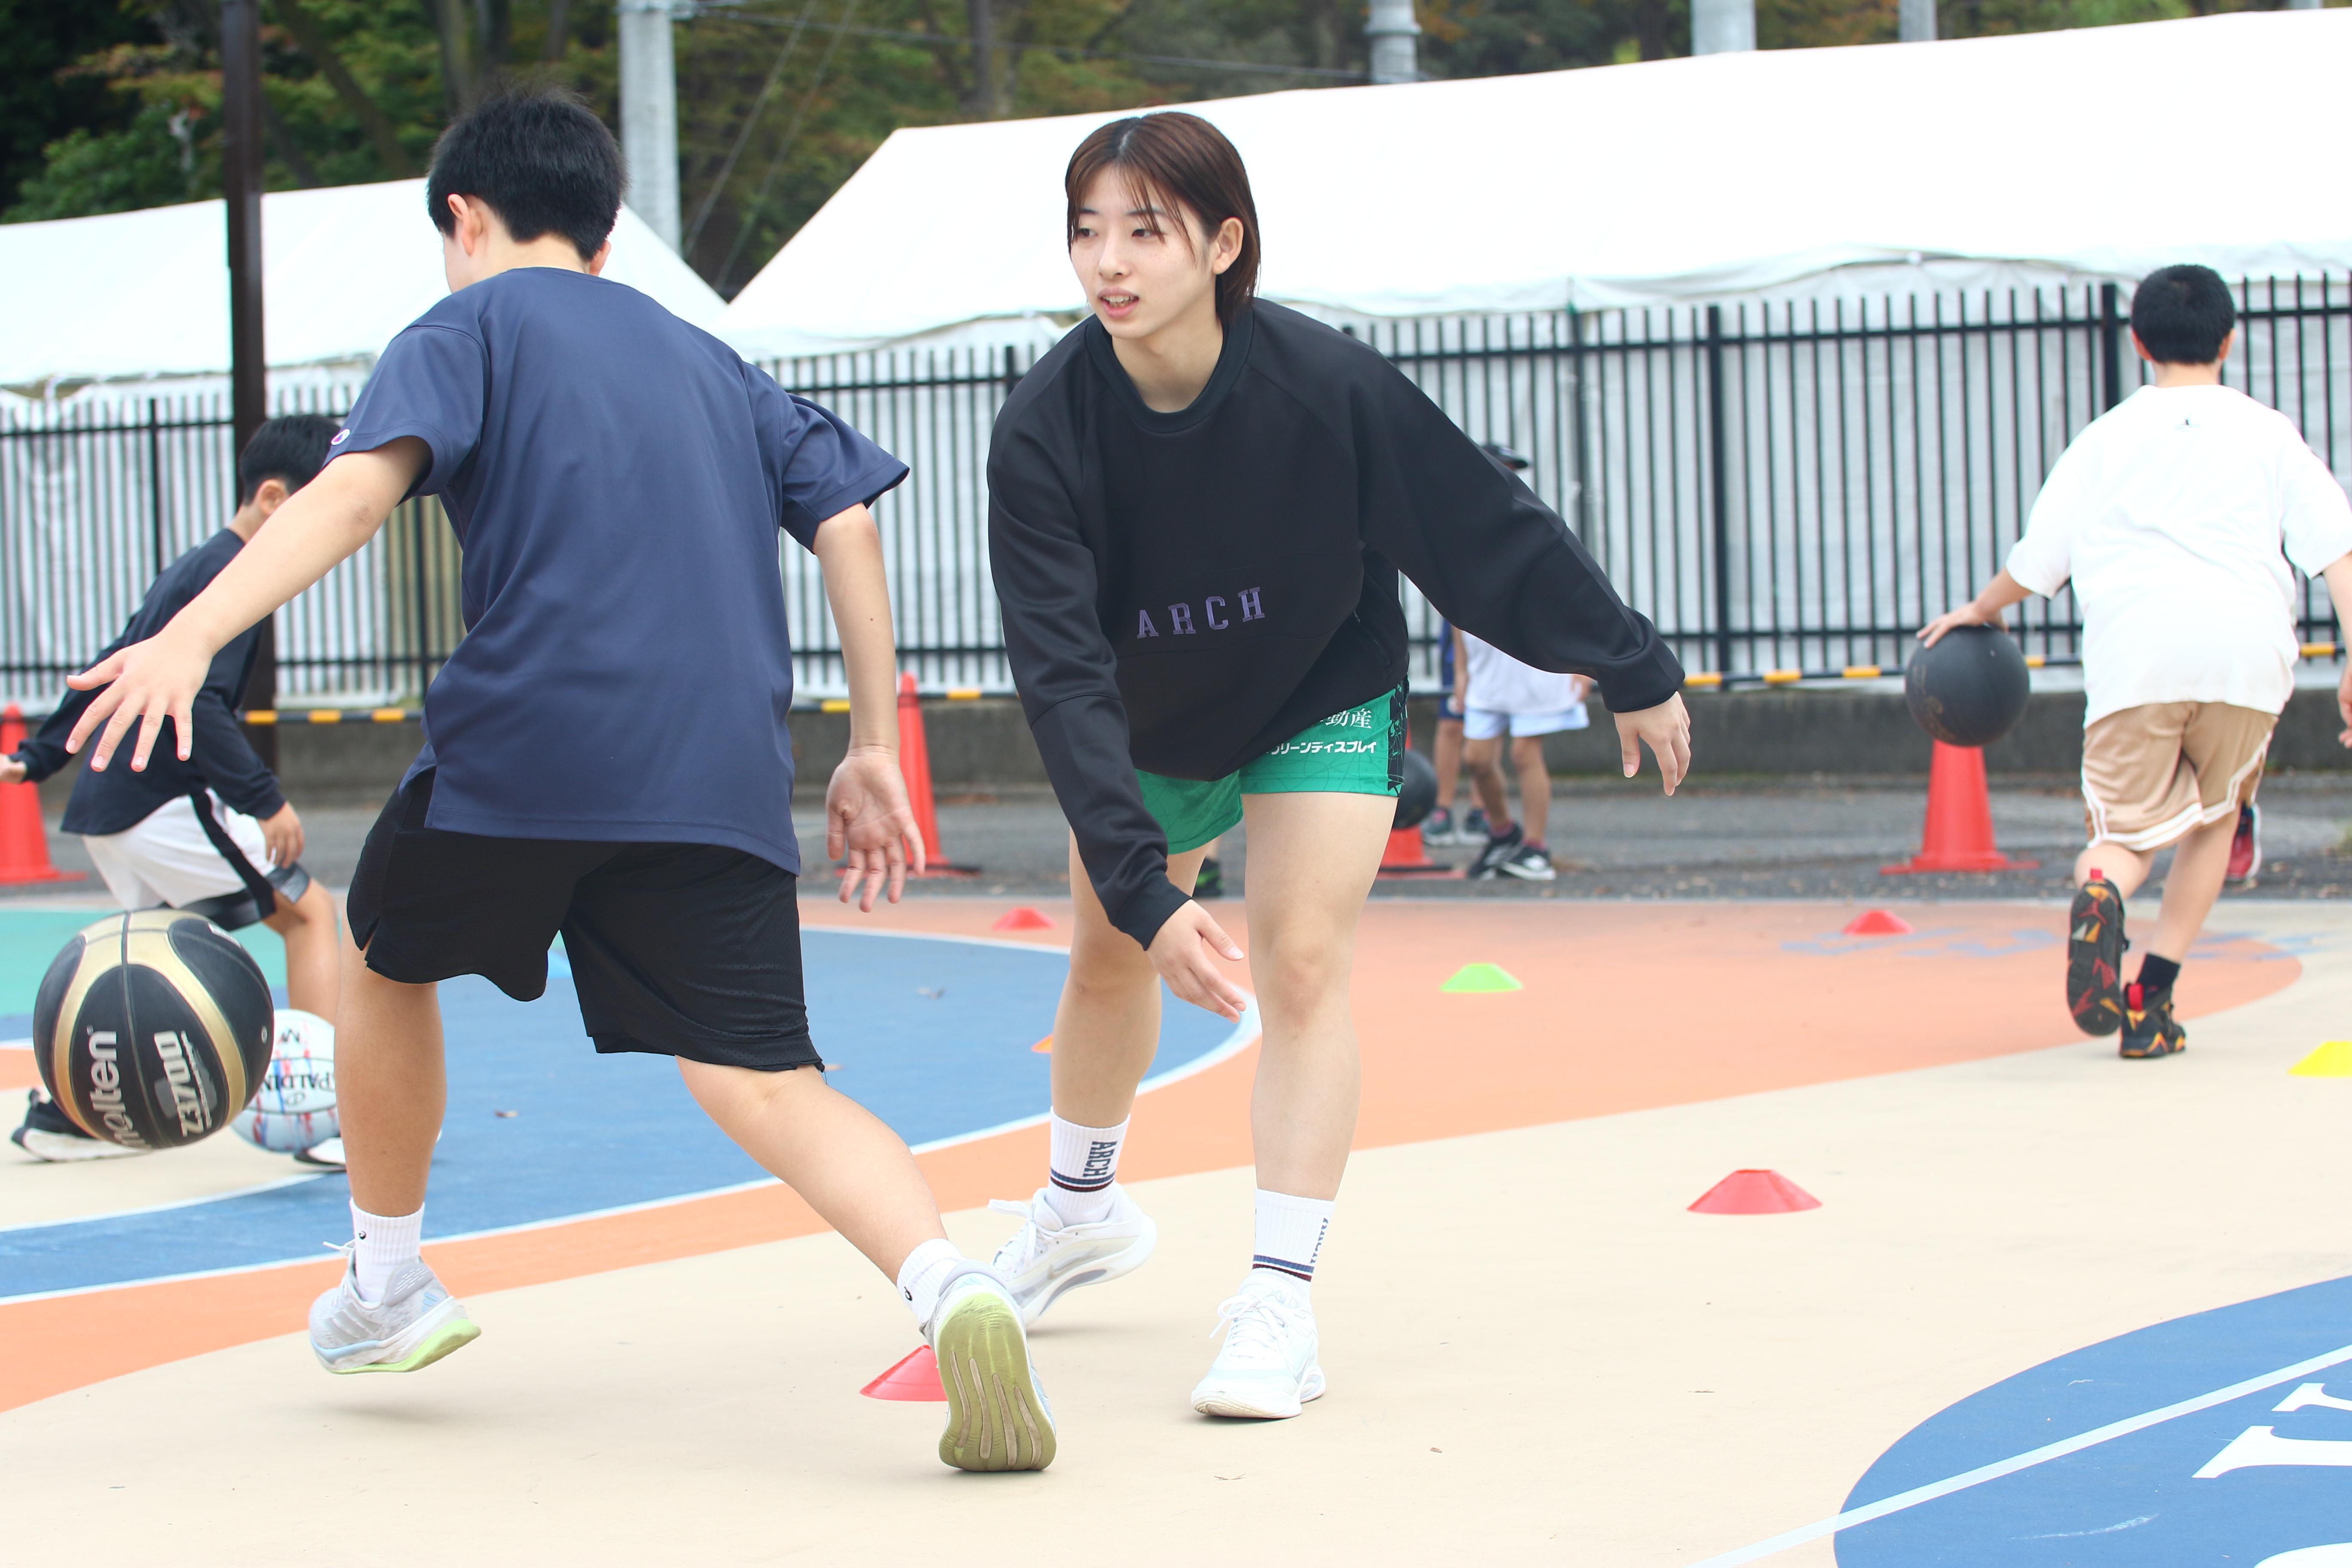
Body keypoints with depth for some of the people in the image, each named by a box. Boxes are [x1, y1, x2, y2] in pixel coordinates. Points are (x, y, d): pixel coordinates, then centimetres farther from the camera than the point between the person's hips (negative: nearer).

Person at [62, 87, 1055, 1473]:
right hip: (722, 775, 3)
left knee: (386, 960, 26)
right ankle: (953, 1287, -32)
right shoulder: (709, 361, 27)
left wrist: (192, 637, -20)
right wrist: (875, 751, 18)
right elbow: (850, 521, 18)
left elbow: (361, 485, -8)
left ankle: (387, 1288, 36)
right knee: (766, 1084, -5)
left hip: (527, 738, -3)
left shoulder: (474, 326, 10)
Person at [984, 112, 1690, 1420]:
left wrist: (1635, 670, -8)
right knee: (1109, 954, 17)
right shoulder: (1046, 431, -31)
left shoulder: (1328, 385, -34)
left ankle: (1282, 1306, -15)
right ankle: (1084, 1211, 45)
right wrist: (1142, 890, -42)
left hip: (1322, 701, -2)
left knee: (1304, 958, -17)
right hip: (1145, 723, 2)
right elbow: (1062, 673, -33)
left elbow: (1493, 529, -20)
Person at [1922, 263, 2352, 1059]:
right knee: (2216, 818, 22)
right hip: (2245, 652, 0)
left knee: (2127, 834, 4)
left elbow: (2036, 561, 19)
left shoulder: (2106, 438, 18)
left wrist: (1978, 612, 38)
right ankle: (2151, 1002, 10)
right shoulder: (2267, 434, 17)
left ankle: (2100, 891, -35)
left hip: (2134, 656, 0)